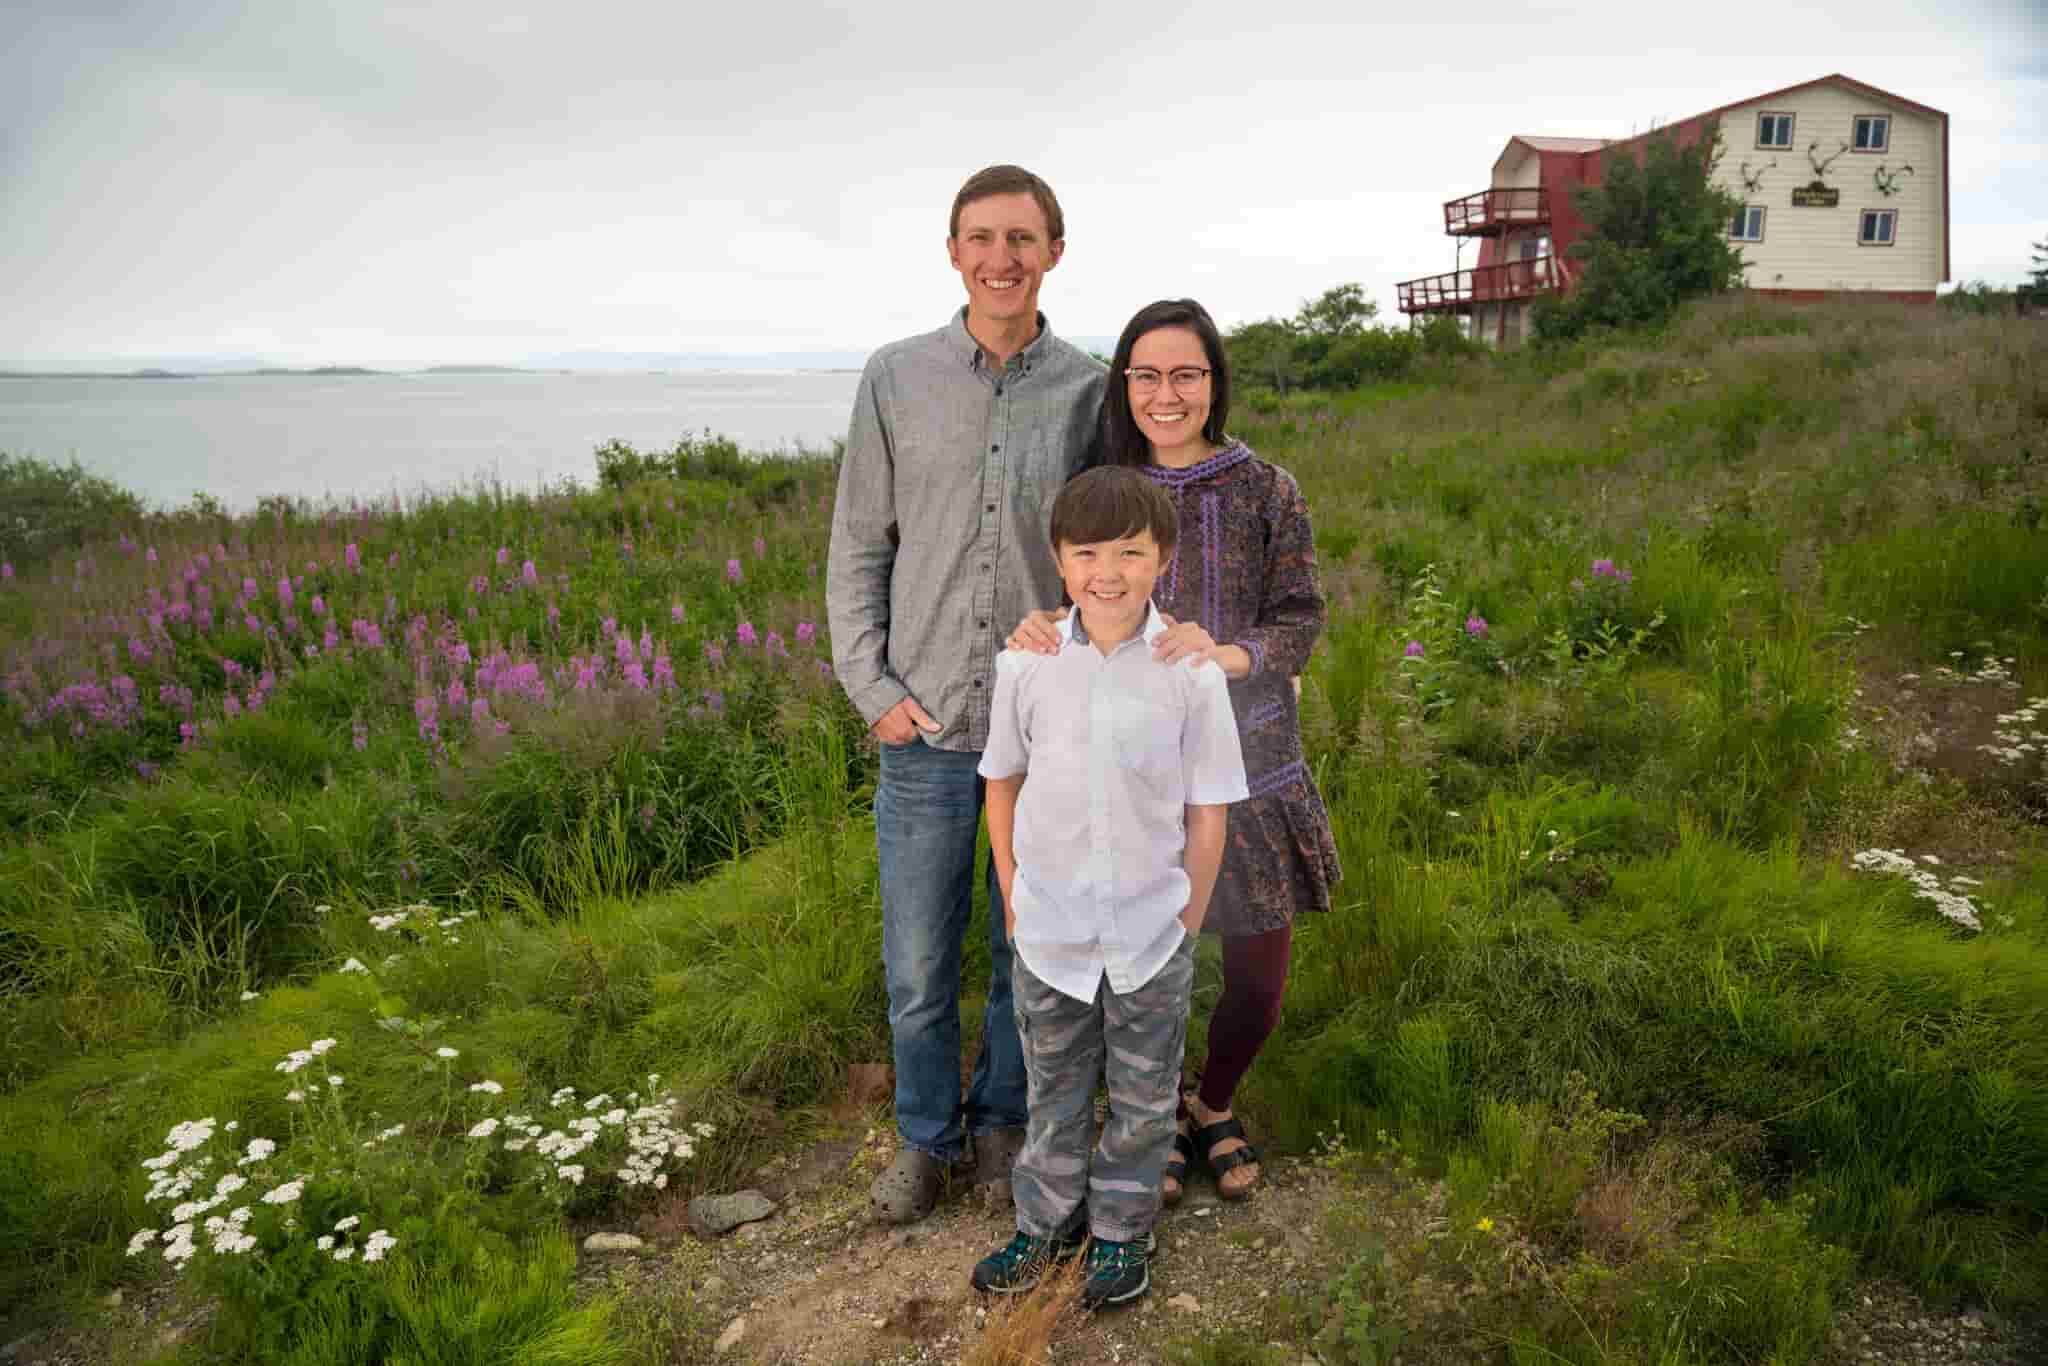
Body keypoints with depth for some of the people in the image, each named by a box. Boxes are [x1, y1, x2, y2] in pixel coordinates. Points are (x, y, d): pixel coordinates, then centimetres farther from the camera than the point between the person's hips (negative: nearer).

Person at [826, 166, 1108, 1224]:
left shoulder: (1090, 392, 0)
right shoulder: (897, 379, 1)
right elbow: (858, 551, 4)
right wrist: (873, 689, -4)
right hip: (926, 729, 0)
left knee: (1029, 954, 15)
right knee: (918, 966, 10)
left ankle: (1002, 1118, 38)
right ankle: (926, 1133, 34)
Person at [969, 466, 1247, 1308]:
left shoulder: (1191, 670, -13)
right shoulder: (1025, 662, -9)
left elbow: (1208, 812, -6)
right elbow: (1002, 780, 4)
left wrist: (1188, 922, -3)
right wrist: (1014, 897, 4)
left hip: (1151, 934, -1)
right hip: (1049, 931, 1)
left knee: (1143, 1101, 17)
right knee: (1054, 1090, 20)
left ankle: (1120, 1233, 40)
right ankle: (1047, 1222, 43)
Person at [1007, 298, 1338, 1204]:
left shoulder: (1267, 493, -3)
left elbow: (1300, 624, -7)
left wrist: (1226, 654, -29)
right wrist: (1036, 632, -20)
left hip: (1249, 765, 0)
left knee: (1259, 982, 9)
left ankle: (1215, 1106, 42)